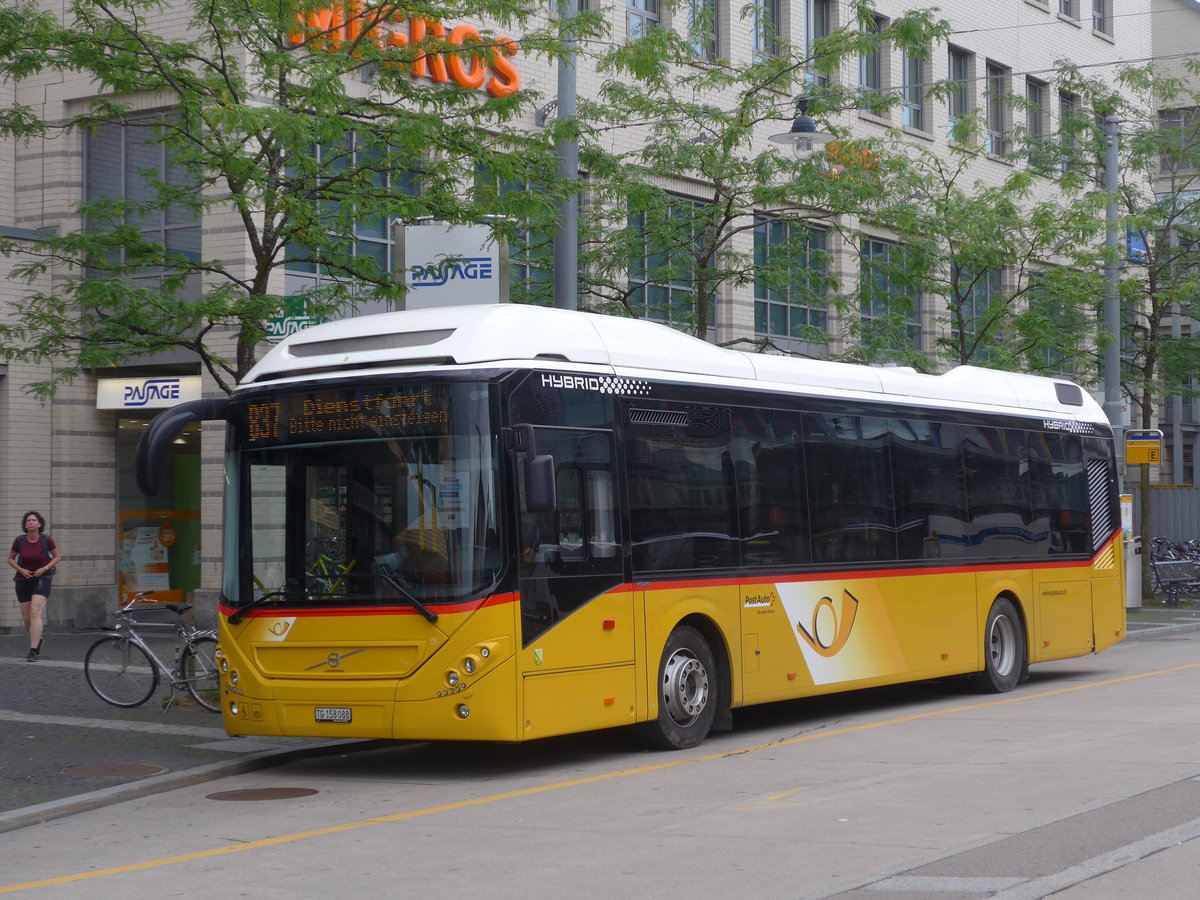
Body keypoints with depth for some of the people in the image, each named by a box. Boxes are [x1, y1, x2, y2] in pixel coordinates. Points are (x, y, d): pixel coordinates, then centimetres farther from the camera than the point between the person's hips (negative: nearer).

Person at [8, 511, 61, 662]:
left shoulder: (46, 540, -9)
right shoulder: (20, 541, -6)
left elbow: (57, 556, 4)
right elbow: (10, 559, 7)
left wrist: (45, 568, -11)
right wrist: (21, 570, -10)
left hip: (42, 579, -3)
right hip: (23, 580, 3)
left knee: (35, 613, -17)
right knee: (26, 617, 8)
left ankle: (33, 651, -19)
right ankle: (37, 640, 38)